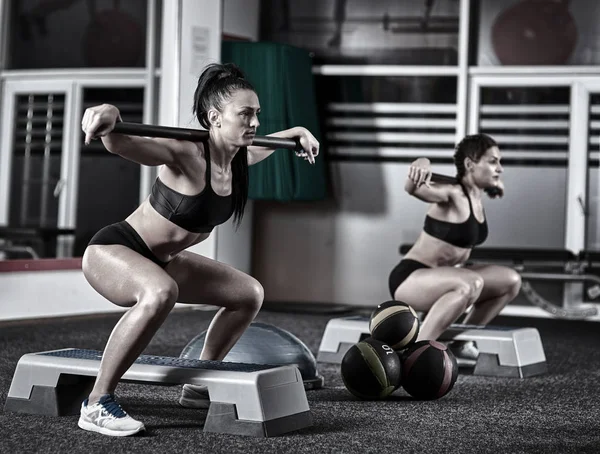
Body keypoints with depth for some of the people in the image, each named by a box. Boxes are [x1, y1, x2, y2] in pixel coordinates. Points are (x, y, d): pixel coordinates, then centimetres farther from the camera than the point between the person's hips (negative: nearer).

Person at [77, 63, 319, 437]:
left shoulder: (239, 157, -6)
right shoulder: (186, 155, -30)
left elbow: (264, 143, 21)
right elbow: (121, 144, -50)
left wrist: (295, 133, 30)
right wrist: (109, 116, -70)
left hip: (160, 260, 9)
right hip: (112, 251, -9)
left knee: (250, 293, 14)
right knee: (160, 293, -42)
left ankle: (199, 386, 27)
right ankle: (97, 405, -30)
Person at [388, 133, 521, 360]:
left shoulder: (476, 196, 5)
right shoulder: (452, 195, -21)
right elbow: (413, 188, -44)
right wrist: (421, 166, -61)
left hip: (441, 279, 9)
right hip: (410, 278, -9)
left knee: (511, 280, 9)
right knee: (471, 284, -37)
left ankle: (461, 343, 13)